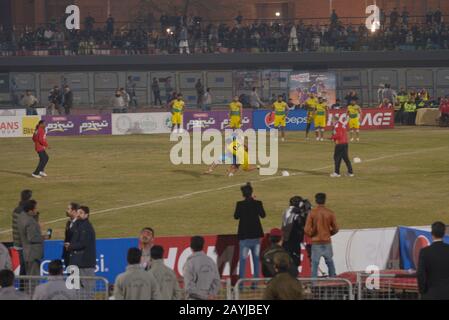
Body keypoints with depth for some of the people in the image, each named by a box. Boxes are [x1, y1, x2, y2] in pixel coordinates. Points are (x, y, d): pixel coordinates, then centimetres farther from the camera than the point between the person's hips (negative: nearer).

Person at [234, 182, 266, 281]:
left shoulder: (240, 204, -11)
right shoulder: (258, 203, -5)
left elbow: (236, 216, 1)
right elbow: (263, 215, 10)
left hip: (244, 235, -2)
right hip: (256, 235, 2)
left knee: (243, 259, 3)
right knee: (256, 259, 11)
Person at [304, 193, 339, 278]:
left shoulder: (312, 213, -8)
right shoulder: (330, 213, -4)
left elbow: (307, 230, -9)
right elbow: (335, 229, 2)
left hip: (316, 242, -2)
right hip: (327, 242, 2)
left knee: (315, 263, 1)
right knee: (330, 262, 15)